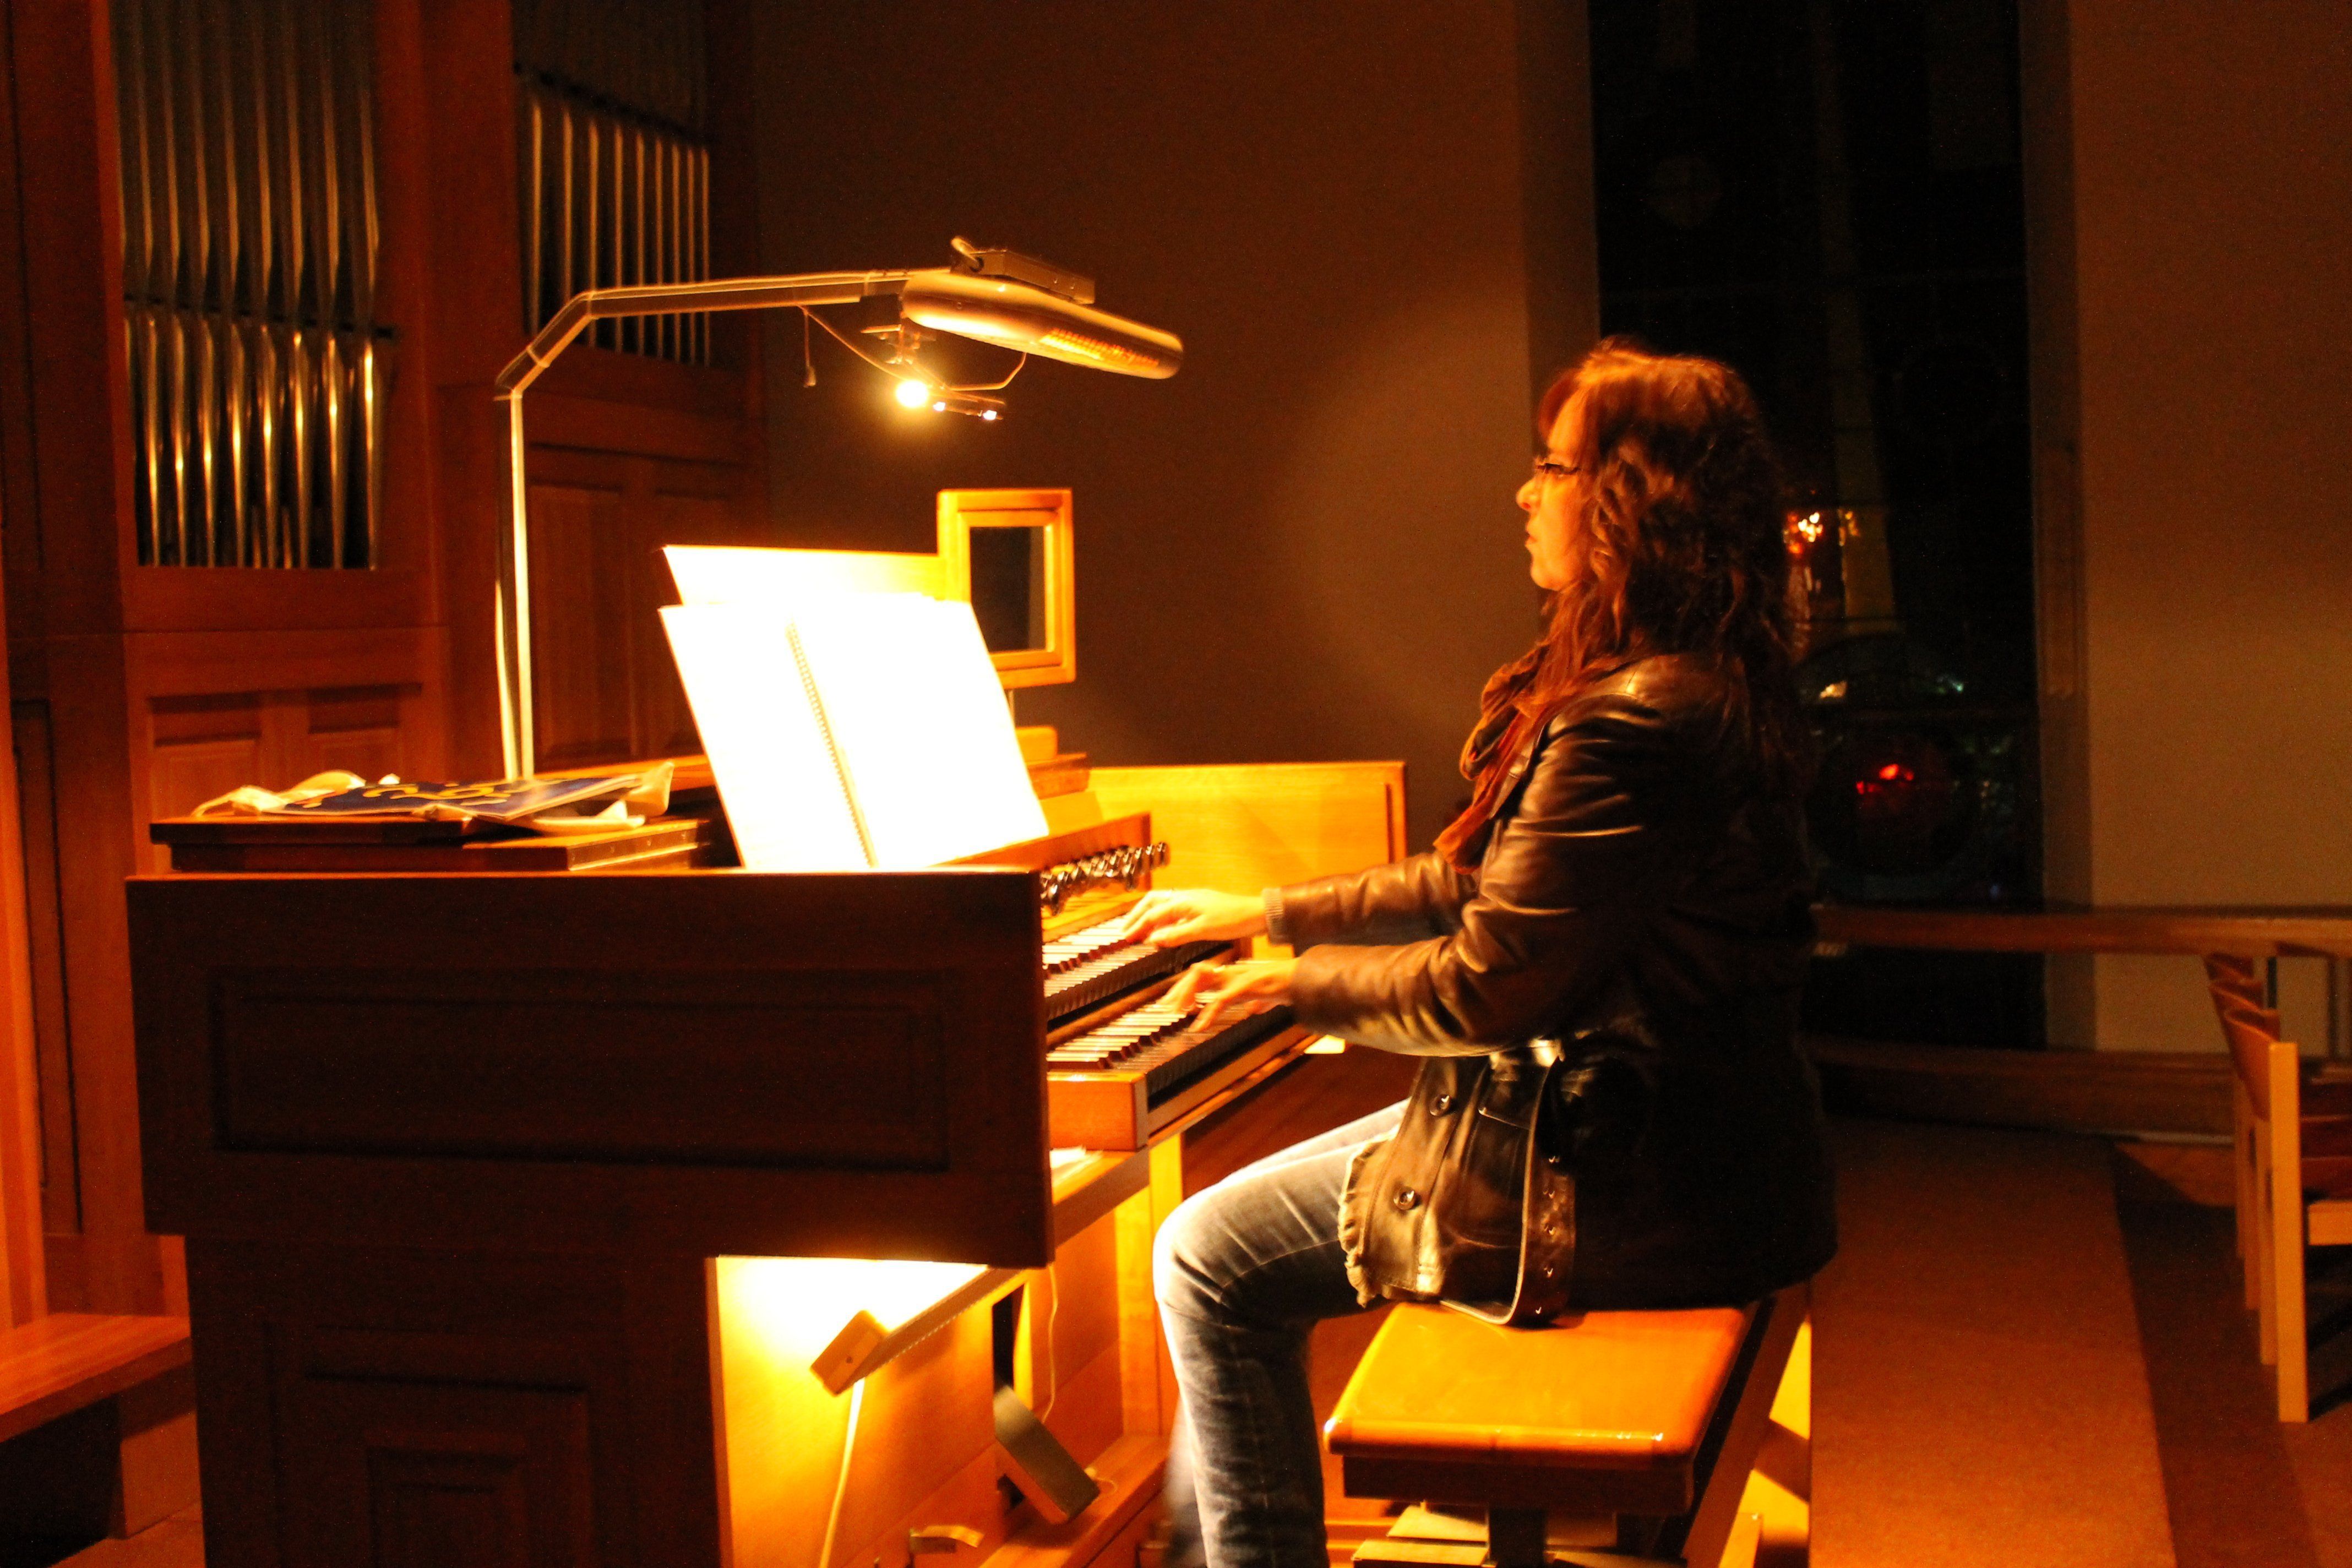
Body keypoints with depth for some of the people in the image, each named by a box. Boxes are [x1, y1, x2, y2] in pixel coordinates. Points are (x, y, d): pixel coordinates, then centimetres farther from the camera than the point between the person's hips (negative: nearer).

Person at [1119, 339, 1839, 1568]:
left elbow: (1486, 989, -22)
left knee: (1208, 1261, -3)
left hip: (1617, 1183, -11)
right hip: (1647, 1126, 11)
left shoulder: (1636, 725, -25)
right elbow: (1483, 885, 17)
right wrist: (1266, 913, 19)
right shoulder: (1688, 687, 10)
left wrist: (1295, 982, -5)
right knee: (1229, 1226, 18)